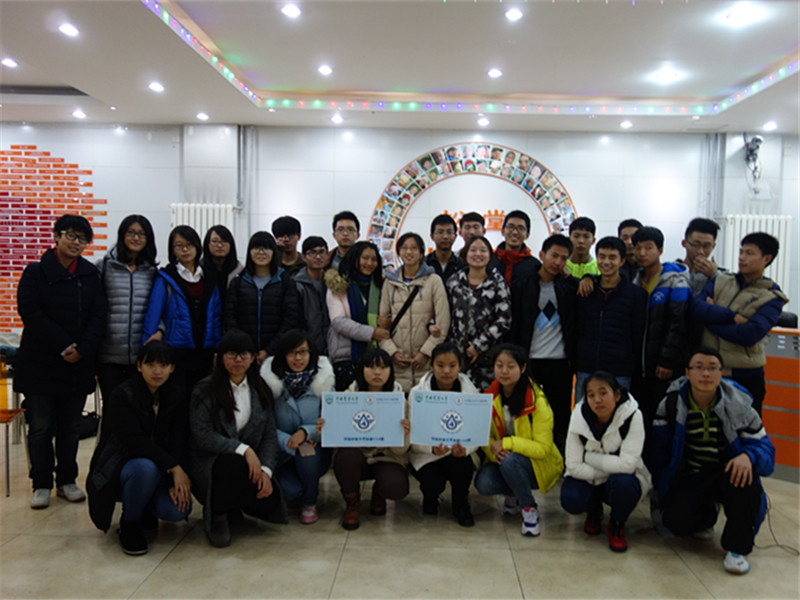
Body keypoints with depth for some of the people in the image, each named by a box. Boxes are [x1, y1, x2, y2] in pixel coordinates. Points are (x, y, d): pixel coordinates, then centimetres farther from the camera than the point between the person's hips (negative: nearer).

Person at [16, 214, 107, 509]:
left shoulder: (90, 275, 8)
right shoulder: (36, 272, 0)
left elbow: (99, 316, 2)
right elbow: (30, 313, -10)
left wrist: (82, 348, -12)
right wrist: (63, 346, -15)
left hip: (79, 364, 3)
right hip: (41, 362, -2)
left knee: (70, 427, 10)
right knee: (41, 427, 3)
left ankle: (67, 481, 22)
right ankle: (41, 484, 16)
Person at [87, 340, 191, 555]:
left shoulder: (177, 397, 0)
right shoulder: (122, 395, -14)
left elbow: (180, 443, -7)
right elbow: (134, 441, -25)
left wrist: (176, 482, -21)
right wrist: (174, 467, -30)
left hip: (161, 471, 4)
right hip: (120, 466, -3)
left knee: (178, 509, -25)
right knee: (146, 468, -38)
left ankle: (145, 511, 12)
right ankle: (129, 525, -9)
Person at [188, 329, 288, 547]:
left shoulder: (261, 390, 8)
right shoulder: (205, 390, -4)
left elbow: (270, 435, 4)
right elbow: (202, 435, -13)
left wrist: (266, 470, -13)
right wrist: (243, 449, -23)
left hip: (251, 464, 4)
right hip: (208, 464, -4)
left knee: (270, 500, -22)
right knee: (234, 464, -37)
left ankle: (232, 507, 15)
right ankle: (216, 515, -5)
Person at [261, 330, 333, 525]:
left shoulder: (323, 380, -4)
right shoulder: (271, 381, -7)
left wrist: (306, 432, -23)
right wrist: (287, 441, -24)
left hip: (315, 451, 1)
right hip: (281, 455, -1)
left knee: (306, 451, -33)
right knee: (288, 490, -27)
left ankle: (310, 503, -4)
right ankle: (298, 490, 14)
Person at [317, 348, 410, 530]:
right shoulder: (350, 396, -5)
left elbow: (400, 450, -12)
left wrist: (403, 435, -35)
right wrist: (324, 431, -32)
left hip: (386, 458, 0)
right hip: (357, 454, 1)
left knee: (396, 488, -30)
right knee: (345, 456, -33)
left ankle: (378, 493, 11)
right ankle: (352, 503, -1)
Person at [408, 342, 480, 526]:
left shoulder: (470, 392, -5)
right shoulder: (418, 392, -9)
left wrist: (465, 448, -33)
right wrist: (433, 449, -34)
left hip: (459, 453, 1)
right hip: (426, 455, -1)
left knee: (461, 464, -32)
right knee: (434, 482, -29)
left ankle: (460, 505, 1)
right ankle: (430, 498, 13)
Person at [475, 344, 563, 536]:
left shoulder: (537, 401, -18)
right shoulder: (490, 396, -4)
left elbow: (543, 448, -20)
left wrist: (507, 443, -30)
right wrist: (492, 449, -23)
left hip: (538, 465, -4)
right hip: (502, 461, 4)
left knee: (509, 459, -35)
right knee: (483, 484, -26)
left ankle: (529, 509, -9)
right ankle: (514, 495, 9)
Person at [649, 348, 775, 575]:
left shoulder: (738, 405, -10)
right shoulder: (672, 403, -7)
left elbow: (765, 448, -9)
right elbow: (659, 451, 1)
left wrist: (748, 456, -33)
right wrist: (661, 492, 1)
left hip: (729, 475, -1)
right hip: (691, 478, 1)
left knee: (743, 473, -36)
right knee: (675, 520, -25)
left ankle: (737, 548, -17)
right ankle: (707, 516, 15)